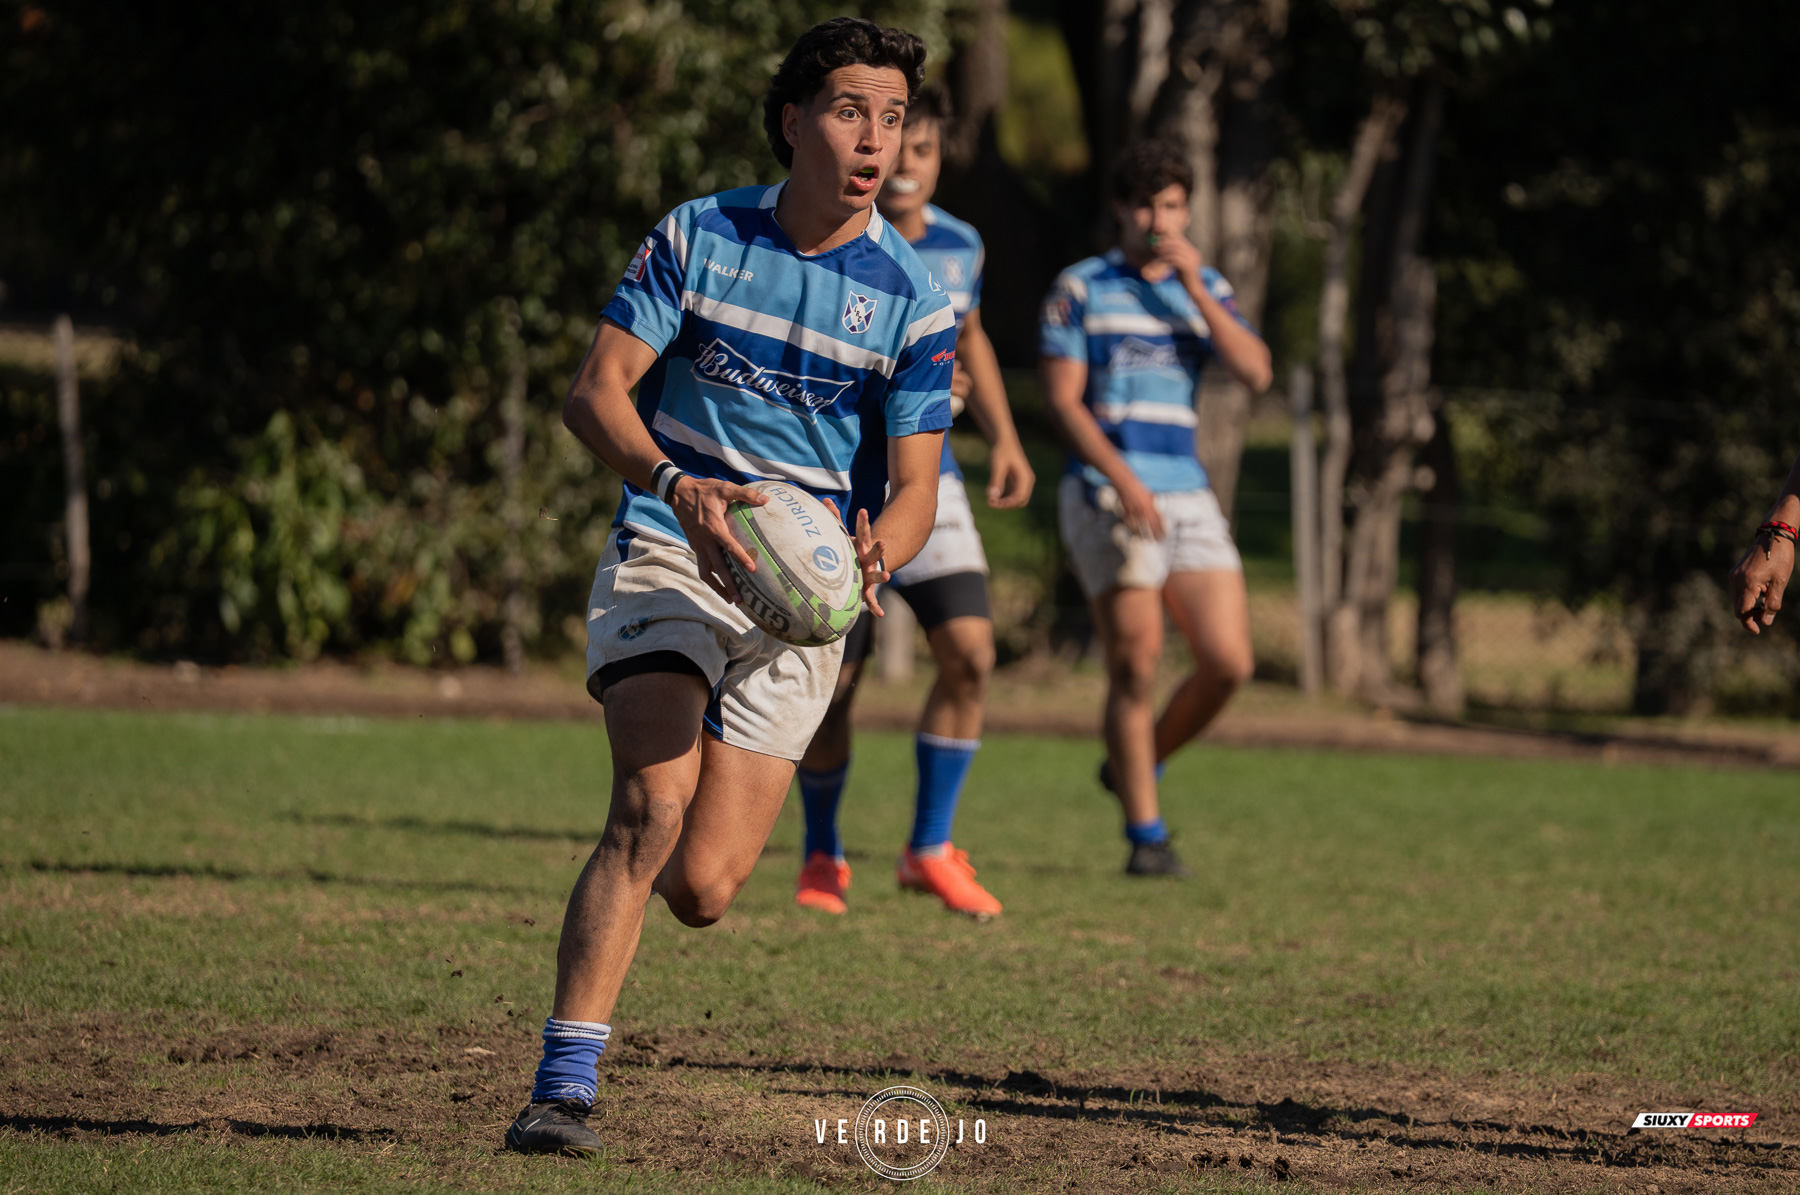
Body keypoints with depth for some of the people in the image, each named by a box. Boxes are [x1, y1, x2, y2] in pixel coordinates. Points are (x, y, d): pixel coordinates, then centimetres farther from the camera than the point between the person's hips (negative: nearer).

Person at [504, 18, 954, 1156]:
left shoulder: (914, 300, -3)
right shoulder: (698, 236, -1)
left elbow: (916, 486, -1)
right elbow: (596, 391, -5)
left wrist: (874, 554, -25)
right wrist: (675, 482, -25)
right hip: (668, 551, -1)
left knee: (700, 890, -6)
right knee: (653, 805, -26)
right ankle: (563, 1088, -25)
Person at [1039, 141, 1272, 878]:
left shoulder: (1205, 289, 14)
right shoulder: (1080, 290, 3)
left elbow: (1254, 373, -2)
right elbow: (1063, 400, -5)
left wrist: (1194, 288, -9)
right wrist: (1121, 477, -18)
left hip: (1186, 498, 4)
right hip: (1104, 494, -4)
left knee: (1228, 663, -5)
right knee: (1136, 666, -9)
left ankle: (1137, 769, 20)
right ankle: (1145, 834, 0)